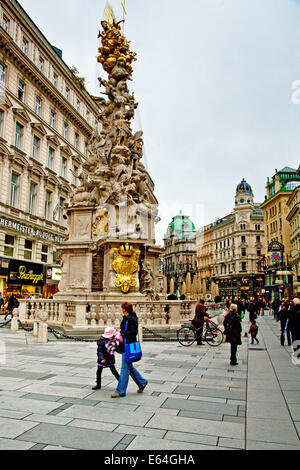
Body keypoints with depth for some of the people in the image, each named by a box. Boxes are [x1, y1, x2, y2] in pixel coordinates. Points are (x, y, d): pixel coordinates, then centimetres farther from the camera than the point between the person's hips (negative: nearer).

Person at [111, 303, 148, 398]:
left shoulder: (131, 319, -16)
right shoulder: (126, 318, 12)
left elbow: (134, 332, -22)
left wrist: (122, 332, -21)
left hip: (129, 346, -10)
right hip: (126, 345, 10)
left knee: (125, 368, -2)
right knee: (129, 366, 18)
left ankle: (121, 391, 6)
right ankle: (142, 382, 31)